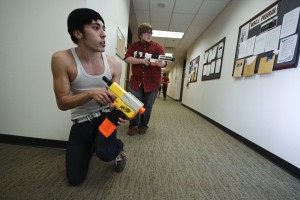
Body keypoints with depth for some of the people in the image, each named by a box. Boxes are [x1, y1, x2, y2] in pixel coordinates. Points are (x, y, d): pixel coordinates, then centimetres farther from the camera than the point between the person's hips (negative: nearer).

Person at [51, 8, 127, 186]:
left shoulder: (114, 64, -11)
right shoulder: (62, 59, -17)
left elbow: (114, 97, -4)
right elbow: (62, 103, -16)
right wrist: (91, 93, -34)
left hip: (105, 114, 1)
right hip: (82, 119, 0)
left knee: (105, 152, -30)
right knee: (75, 179, 6)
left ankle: (119, 148, 9)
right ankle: (92, 145, 37)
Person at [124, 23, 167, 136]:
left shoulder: (157, 47, 3)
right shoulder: (134, 46, 6)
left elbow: (164, 62, -7)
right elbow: (127, 58, -8)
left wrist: (160, 63, -32)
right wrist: (142, 61, -22)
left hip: (152, 83, 0)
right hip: (136, 81, 1)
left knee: (147, 106, 7)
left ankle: (143, 125, 28)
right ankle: (133, 125, 25)